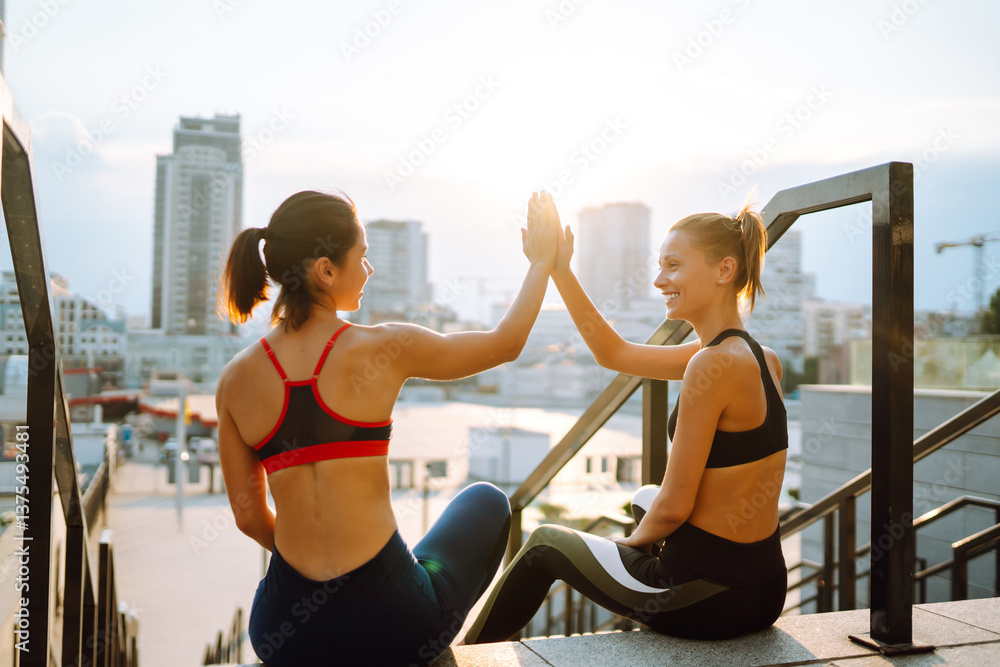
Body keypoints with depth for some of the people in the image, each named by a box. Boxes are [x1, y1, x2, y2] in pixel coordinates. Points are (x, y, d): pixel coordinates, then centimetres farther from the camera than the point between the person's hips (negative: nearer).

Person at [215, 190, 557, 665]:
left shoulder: (235, 380, -5)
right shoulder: (383, 350, -14)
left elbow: (250, 519, 3)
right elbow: (506, 342, 1)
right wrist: (542, 261, 16)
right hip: (390, 626, -3)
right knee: (485, 501, 27)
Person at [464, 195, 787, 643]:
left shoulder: (712, 363, -24)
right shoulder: (762, 359, 4)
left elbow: (674, 507, -21)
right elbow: (614, 354, 10)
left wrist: (636, 539, 1)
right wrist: (559, 269, 6)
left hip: (706, 597, -7)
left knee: (544, 543, 17)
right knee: (645, 498, 36)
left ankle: (469, 654, 41)